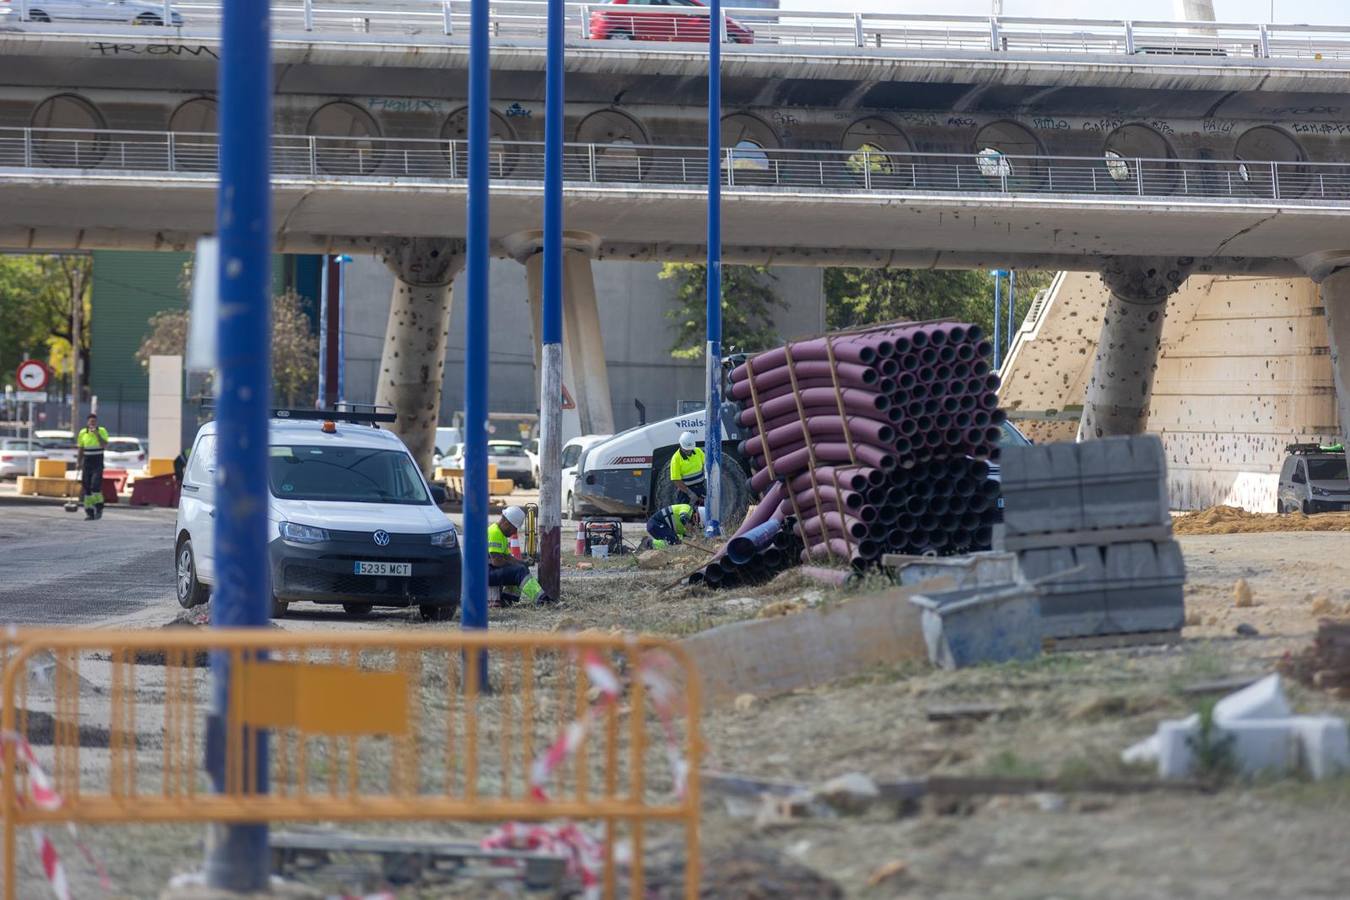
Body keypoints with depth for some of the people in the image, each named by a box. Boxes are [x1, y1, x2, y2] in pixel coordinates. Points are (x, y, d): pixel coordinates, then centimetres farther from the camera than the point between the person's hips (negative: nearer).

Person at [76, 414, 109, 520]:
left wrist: (97, 434, -19)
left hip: (98, 463, -3)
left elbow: (105, 446, -14)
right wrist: (79, 462, 8)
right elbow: (81, 449, 13)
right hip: (87, 462, 3)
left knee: (95, 485, -17)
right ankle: (89, 511, 5)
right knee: (86, 487, 0)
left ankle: (99, 508, -1)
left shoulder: (102, 431, -2)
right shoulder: (83, 433, 6)